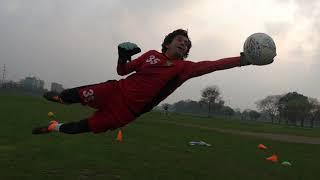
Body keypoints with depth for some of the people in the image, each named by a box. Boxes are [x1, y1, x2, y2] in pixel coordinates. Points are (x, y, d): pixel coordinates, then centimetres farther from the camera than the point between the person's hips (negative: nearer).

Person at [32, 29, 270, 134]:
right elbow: (122, 71, 6)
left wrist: (241, 60, -34)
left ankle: (54, 127, 35)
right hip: (115, 91, 1)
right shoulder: (152, 55, -2)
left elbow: (212, 65, -23)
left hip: (126, 112, -1)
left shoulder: (185, 68, -8)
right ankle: (60, 97, 44)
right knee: (80, 95, 6)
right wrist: (123, 56, -14)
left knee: (84, 127, 5)